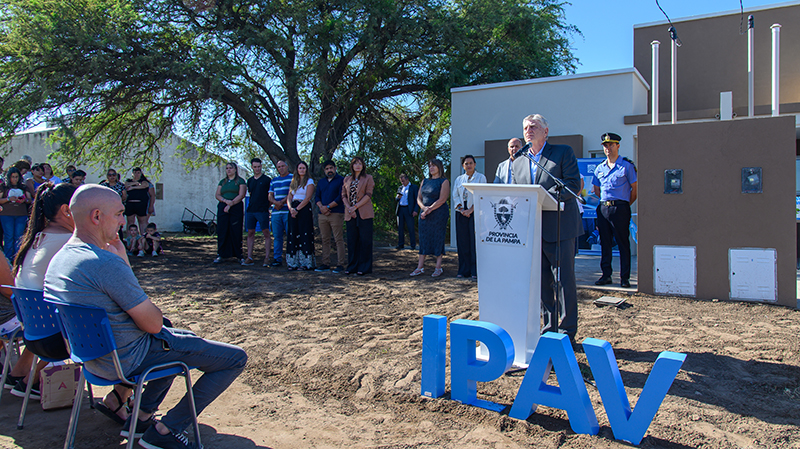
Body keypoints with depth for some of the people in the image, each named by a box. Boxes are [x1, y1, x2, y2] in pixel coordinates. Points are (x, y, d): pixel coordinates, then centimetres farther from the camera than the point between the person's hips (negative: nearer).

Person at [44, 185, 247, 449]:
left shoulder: (59, 259, 2)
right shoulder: (107, 264, -29)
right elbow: (153, 323, -22)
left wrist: (122, 260, 0)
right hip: (129, 359, -10)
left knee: (185, 338, 34)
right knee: (235, 358, -6)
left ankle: (141, 416, 28)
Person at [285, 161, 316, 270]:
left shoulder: (309, 181, 1)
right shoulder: (293, 182, 18)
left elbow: (307, 198, -9)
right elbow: (289, 197, 11)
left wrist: (297, 209, -15)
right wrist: (291, 208, -8)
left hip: (304, 209, -5)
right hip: (293, 210, 5)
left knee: (304, 235, -7)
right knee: (293, 235, 1)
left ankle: (305, 263, -5)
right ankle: (293, 263, 4)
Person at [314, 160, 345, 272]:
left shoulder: (341, 180, 2)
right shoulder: (321, 182, 20)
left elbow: (341, 197, -8)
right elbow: (317, 197, 15)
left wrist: (328, 207, -11)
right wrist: (321, 207, -5)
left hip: (336, 214, -5)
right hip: (323, 215, 6)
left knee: (339, 240, -6)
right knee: (325, 240, 6)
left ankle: (340, 264, -4)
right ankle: (325, 263, 11)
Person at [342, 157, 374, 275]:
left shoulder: (368, 178, 5)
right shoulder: (347, 179, 17)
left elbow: (368, 195, -5)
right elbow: (343, 195, 12)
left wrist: (355, 206, -13)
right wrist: (348, 207, -7)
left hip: (364, 213, -4)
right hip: (350, 214, 4)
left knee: (365, 240, -3)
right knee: (352, 240, 4)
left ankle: (364, 267, 2)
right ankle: (352, 266, 12)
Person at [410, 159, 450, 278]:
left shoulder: (444, 182, -3)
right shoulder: (425, 181, 15)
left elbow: (442, 200, -13)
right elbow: (419, 198, 12)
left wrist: (429, 209, -16)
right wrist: (423, 207, -7)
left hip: (438, 214, -6)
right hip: (425, 214, 6)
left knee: (438, 239, -2)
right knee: (423, 239, 5)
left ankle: (438, 268, 6)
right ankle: (420, 267, 9)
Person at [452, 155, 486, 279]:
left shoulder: (480, 177, 4)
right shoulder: (459, 180, 15)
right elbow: (455, 196, 9)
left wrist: (470, 210, -13)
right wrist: (462, 209, -7)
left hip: (475, 212, -4)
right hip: (461, 213, 4)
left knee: (475, 242, -6)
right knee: (463, 242, 3)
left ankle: (475, 271, -2)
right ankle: (464, 270, 9)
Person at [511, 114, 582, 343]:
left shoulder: (563, 152, 2)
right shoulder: (518, 163, 18)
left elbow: (574, 184, -9)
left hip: (559, 228, -5)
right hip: (532, 230, 5)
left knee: (564, 280, -2)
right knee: (542, 282, 9)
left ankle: (566, 332, 7)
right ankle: (548, 329, 20)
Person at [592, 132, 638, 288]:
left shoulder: (627, 166, 0)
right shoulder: (599, 168, 13)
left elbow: (634, 189, 2)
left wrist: (625, 205, 3)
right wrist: (605, 202, 14)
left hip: (620, 208, -5)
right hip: (603, 208, 5)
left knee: (623, 243, -2)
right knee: (605, 243, 7)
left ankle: (625, 277, 3)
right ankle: (606, 275, 14)